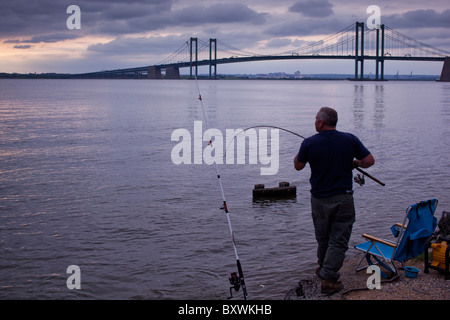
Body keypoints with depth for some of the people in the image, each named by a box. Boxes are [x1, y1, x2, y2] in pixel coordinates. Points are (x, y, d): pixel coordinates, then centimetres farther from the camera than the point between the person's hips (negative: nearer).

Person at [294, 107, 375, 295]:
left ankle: (324, 268, 39)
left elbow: (298, 166, 5)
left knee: (322, 238, 20)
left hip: (319, 199, 1)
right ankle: (328, 279, -1)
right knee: (339, 240, 4)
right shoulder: (349, 140, -8)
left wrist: (302, 151, 23)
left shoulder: (309, 143, -10)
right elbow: (369, 161, -4)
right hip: (343, 198, -1)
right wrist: (354, 163, 15)